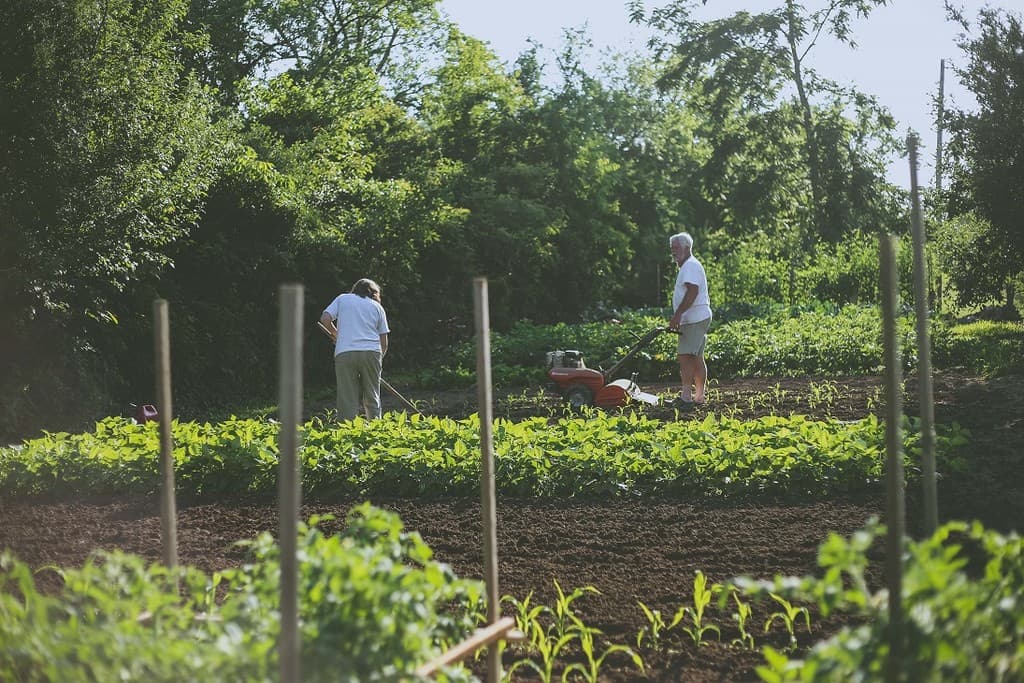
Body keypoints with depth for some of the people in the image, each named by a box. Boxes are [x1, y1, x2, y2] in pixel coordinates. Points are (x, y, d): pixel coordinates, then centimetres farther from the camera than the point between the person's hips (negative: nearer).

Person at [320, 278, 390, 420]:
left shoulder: (342, 298, 16)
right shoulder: (377, 306, 17)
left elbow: (325, 318, 2)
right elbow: (384, 342, 13)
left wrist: (336, 333, 19)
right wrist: (379, 360, 26)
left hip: (344, 353, -1)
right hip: (371, 352, 1)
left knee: (348, 399, 0)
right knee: (372, 397, 11)